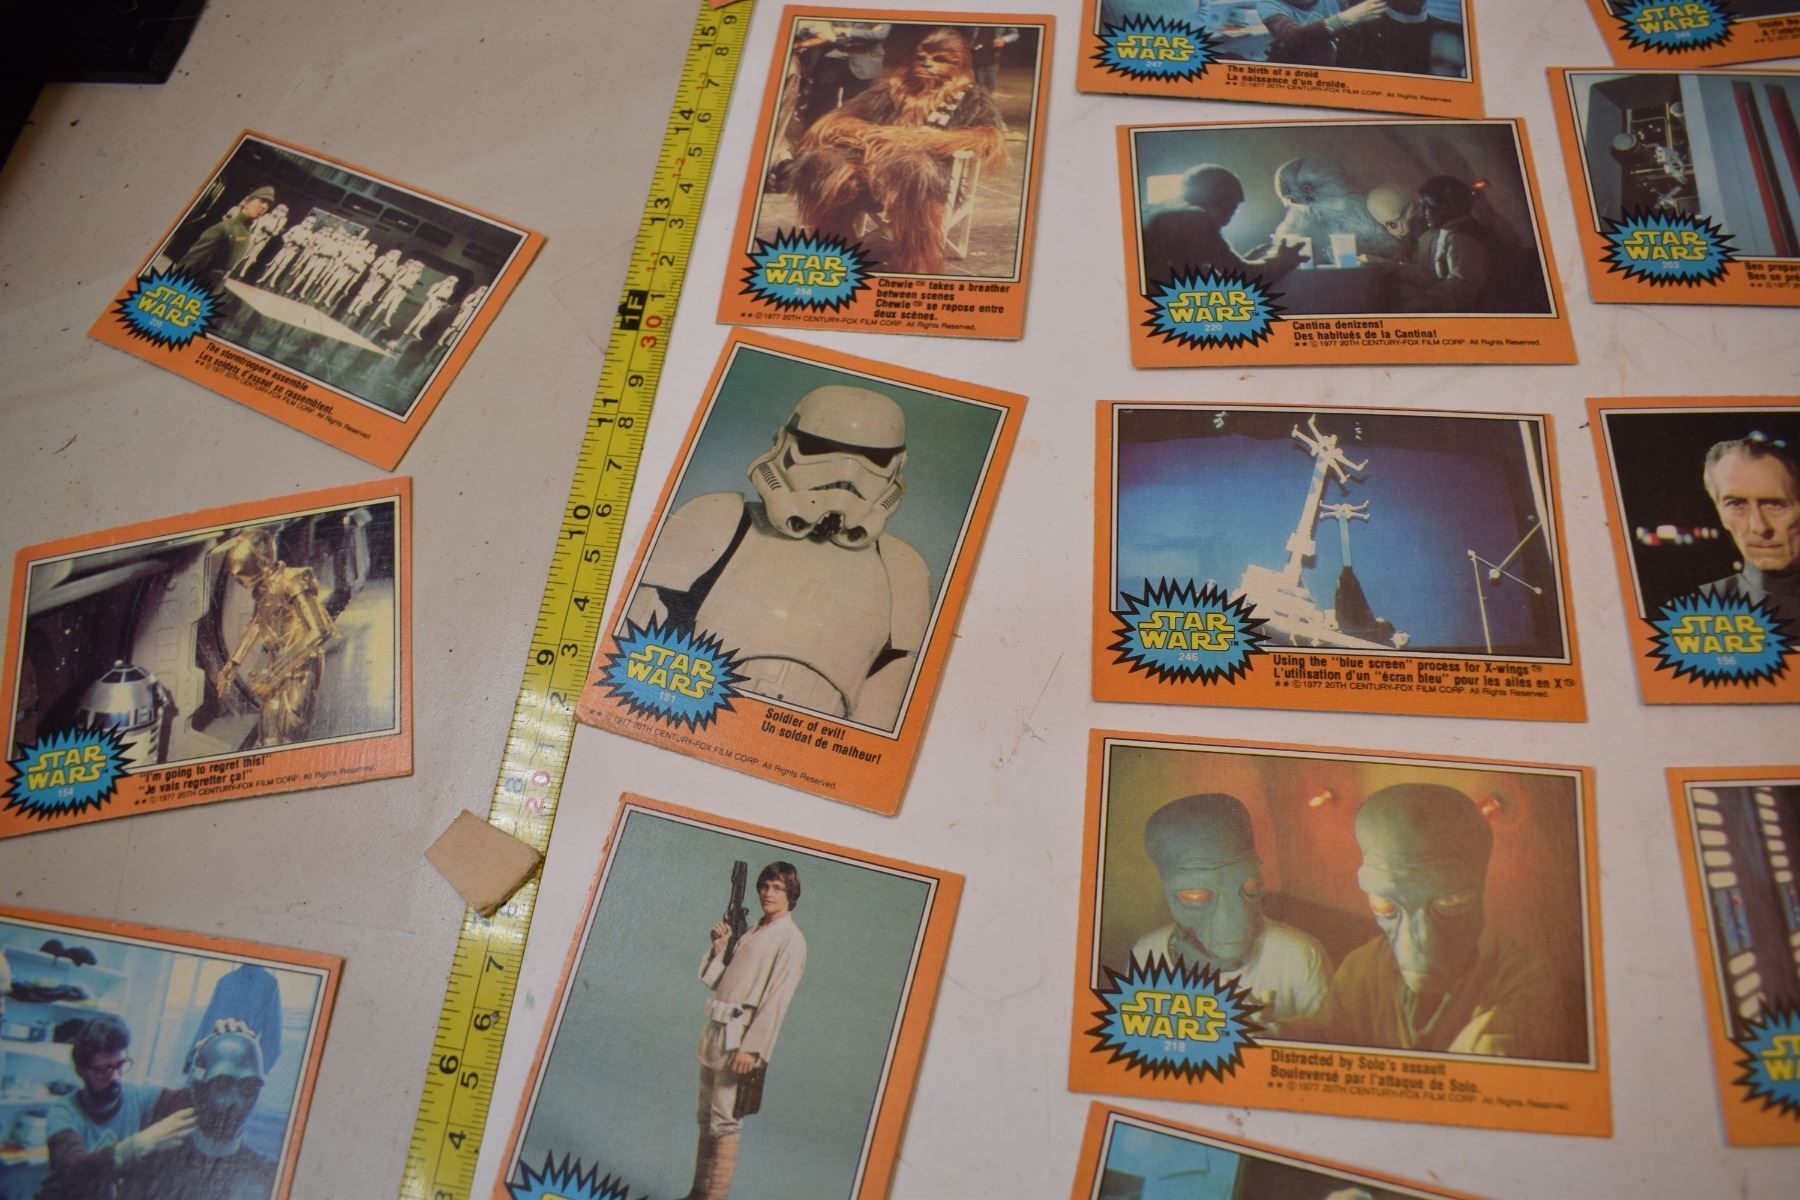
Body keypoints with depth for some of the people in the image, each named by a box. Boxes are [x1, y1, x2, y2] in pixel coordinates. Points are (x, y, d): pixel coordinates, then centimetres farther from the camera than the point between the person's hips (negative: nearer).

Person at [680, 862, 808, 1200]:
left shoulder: (790, 939, -9)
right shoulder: (751, 932, 16)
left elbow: (776, 1000, -15)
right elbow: (715, 980, 17)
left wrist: (751, 1048, -19)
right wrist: (719, 947, 1)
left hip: (740, 1037, -8)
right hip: (716, 1032, 8)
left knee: (724, 1124, -7)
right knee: (706, 1120, 14)